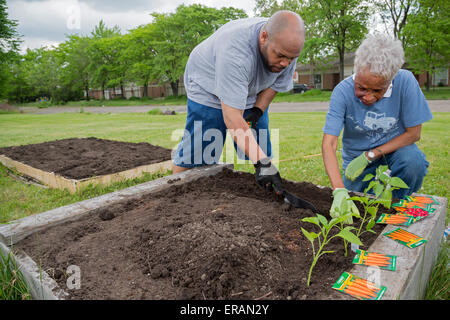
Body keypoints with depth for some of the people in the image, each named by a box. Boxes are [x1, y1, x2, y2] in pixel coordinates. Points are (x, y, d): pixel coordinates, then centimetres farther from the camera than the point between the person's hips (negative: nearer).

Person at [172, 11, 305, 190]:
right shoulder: (235, 50, -41)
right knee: (197, 154, -10)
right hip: (208, 87, -5)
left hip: (252, 96, 6)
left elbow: (275, 84, -1)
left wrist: (257, 112, -17)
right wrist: (261, 162, -47)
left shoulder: (287, 48, -20)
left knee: (263, 153, 0)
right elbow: (232, 118, -43)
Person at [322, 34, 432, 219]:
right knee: (354, 213, -11)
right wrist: (339, 191, -40)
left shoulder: (405, 82, -22)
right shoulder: (343, 91, -24)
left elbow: (413, 133, -13)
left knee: (413, 160, -32)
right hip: (357, 157, 0)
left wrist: (369, 156, -22)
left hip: (394, 149, 0)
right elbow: (329, 144, -28)